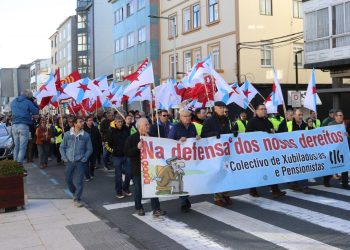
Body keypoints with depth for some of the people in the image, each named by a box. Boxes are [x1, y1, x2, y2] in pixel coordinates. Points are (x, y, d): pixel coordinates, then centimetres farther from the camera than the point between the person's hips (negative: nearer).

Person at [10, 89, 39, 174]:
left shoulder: (13, 102, 14)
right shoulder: (28, 103, -4)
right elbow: (36, 111, 3)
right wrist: (33, 102, 11)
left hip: (14, 125, 6)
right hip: (24, 126, -6)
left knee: (16, 146, 14)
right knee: (22, 147, -4)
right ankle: (19, 167, -8)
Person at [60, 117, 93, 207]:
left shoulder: (86, 135, -3)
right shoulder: (67, 134, -1)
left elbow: (89, 149, 3)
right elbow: (62, 147, 8)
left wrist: (85, 158, -8)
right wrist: (64, 157, -2)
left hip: (80, 161, -1)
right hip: (70, 161, 2)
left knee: (80, 181, -3)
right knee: (68, 180, 8)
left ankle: (77, 199, 9)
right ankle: (74, 192, 36)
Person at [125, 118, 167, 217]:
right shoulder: (132, 138, -5)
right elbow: (127, 152, -13)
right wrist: (137, 148, -26)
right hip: (138, 168, -3)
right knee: (138, 189, 9)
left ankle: (156, 209, 6)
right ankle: (139, 208, 27)